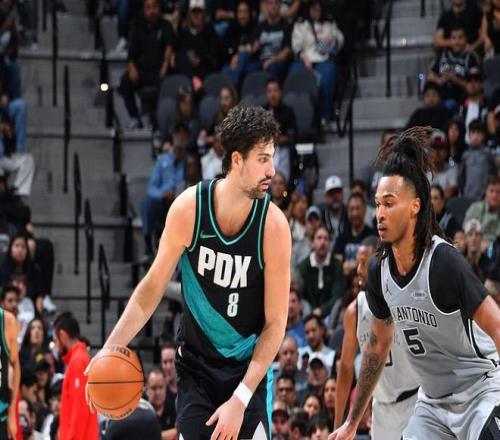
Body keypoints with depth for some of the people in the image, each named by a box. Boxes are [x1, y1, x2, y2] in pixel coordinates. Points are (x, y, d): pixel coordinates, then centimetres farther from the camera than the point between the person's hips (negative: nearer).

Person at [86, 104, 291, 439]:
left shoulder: (274, 226, -17)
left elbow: (275, 323, -12)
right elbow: (153, 287, -1)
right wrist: (111, 349, -12)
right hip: (196, 366, 1)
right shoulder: (188, 209, -14)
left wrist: (241, 399, -18)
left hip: (250, 369, -1)